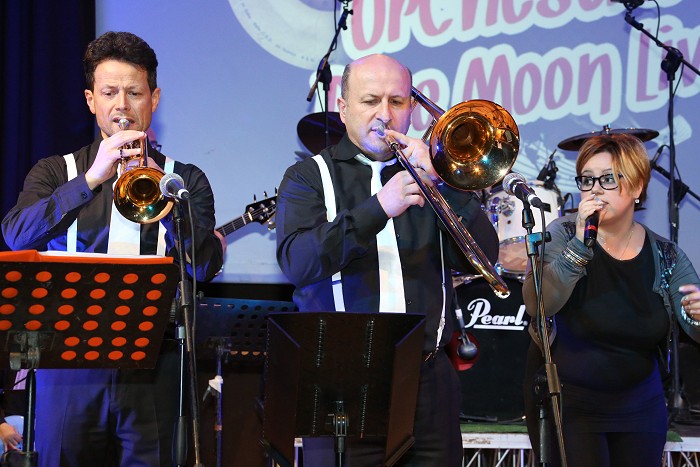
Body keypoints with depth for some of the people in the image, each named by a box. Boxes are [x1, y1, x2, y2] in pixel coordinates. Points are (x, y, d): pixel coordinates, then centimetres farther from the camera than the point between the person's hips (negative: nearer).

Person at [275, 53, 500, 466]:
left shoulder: (430, 174, 16)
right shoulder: (309, 177, 8)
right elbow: (296, 262, -11)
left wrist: (438, 182, -9)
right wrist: (378, 208, -21)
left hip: (428, 381, 2)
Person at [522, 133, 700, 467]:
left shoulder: (665, 256, -1)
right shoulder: (563, 235, -8)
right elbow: (536, 305, -23)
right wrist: (580, 244, -32)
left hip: (640, 410, 3)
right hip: (566, 404, -3)